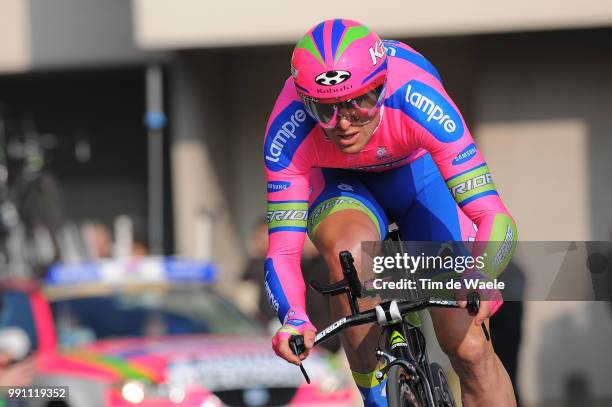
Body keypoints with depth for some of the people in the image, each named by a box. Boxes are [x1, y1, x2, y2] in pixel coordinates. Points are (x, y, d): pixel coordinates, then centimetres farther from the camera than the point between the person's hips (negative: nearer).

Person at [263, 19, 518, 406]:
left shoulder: (419, 103, -39)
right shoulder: (288, 132, -35)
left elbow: (495, 218, -41)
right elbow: (283, 249, -34)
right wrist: (293, 318, -53)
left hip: (421, 172, 0)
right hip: (341, 184, 0)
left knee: (469, 348, -9)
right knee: (351, 248, -36)